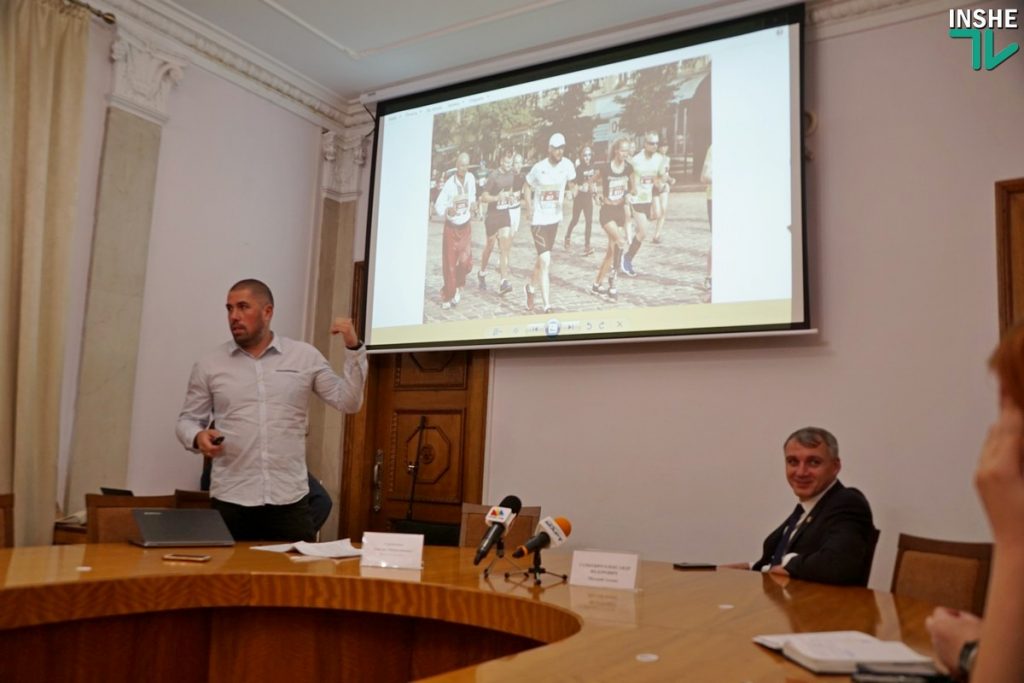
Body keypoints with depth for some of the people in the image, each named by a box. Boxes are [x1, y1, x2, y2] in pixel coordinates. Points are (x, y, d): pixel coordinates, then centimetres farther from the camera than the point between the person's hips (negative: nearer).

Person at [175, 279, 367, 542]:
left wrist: (354, 349, -7)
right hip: (230, 501, 0)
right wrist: (198, 437, -11)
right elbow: (187, 420, 11)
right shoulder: (209, 365, 6)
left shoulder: (305, 356, 4)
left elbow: (348, 402, 3)